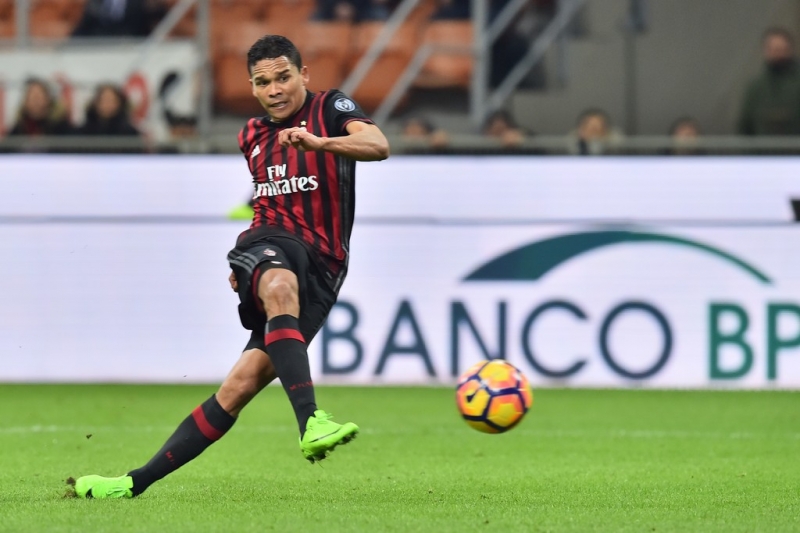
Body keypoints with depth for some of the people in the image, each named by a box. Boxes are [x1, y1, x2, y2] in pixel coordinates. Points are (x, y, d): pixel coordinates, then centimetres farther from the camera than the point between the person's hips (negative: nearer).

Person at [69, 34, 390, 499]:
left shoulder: (330, 108, 2)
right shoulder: (253, 136, 21)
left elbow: (378, 145, -19)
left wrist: (319, 143, -35)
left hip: (319, 268, -3)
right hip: (268, 244, 3)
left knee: (244, 383, -16)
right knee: (280, 286, -36)